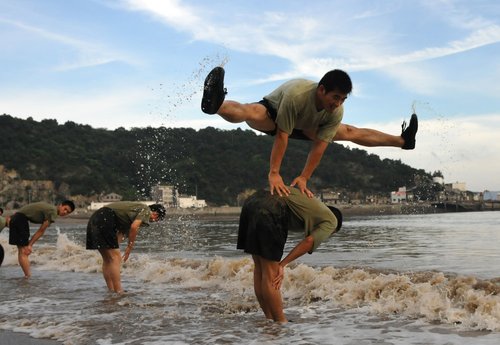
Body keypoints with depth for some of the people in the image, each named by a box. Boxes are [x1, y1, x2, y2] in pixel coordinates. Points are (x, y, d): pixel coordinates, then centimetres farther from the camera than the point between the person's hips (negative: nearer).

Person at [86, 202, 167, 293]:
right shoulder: (146, 210, 2)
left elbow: (121, 232, 25)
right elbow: (134, 227, -15)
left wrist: (116, 250, 20)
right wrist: (130, 246, -5)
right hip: (105, 219, -10)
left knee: (107, 259, 14)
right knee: (115, 258, -8)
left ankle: (111, 291, 19)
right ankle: (118, 292, -8)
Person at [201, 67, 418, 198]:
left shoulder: (336, 113, -24)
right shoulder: (297, 95, -42)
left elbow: (320, 145, -22)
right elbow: (282, 136, -42)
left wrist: (303, 178, -24)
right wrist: (274, 173, -44)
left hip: (304, 126, 6)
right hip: (272, 114, -6)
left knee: (351, 133, 11)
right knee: (251, 113, -44)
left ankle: (402, 141, 28)